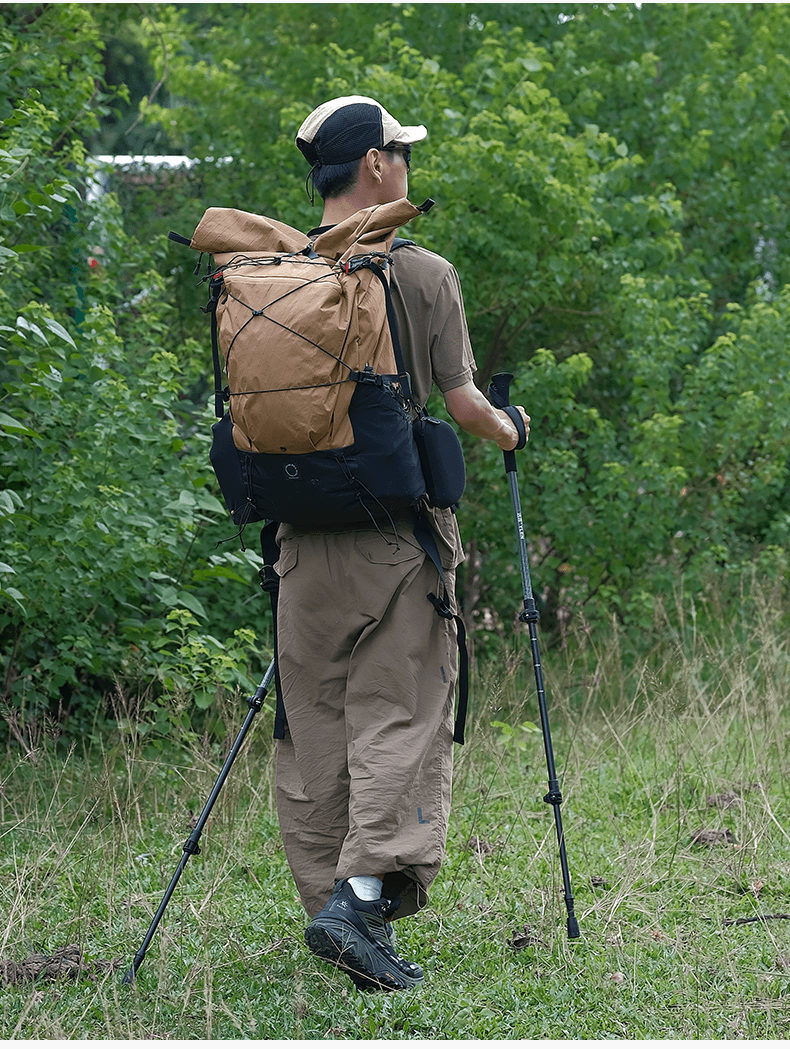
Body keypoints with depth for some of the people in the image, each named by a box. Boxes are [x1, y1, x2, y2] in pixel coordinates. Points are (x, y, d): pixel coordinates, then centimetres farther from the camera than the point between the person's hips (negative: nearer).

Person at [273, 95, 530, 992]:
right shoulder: (422, 274, -7)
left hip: (304, 537, 4)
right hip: (399, 531, -4)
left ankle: (328, 901, 13)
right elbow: (460, 406, -5)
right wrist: (509, 432, 15)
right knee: (399, 719, -3)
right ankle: (363, 894, -17)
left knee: (312, 726, 9)